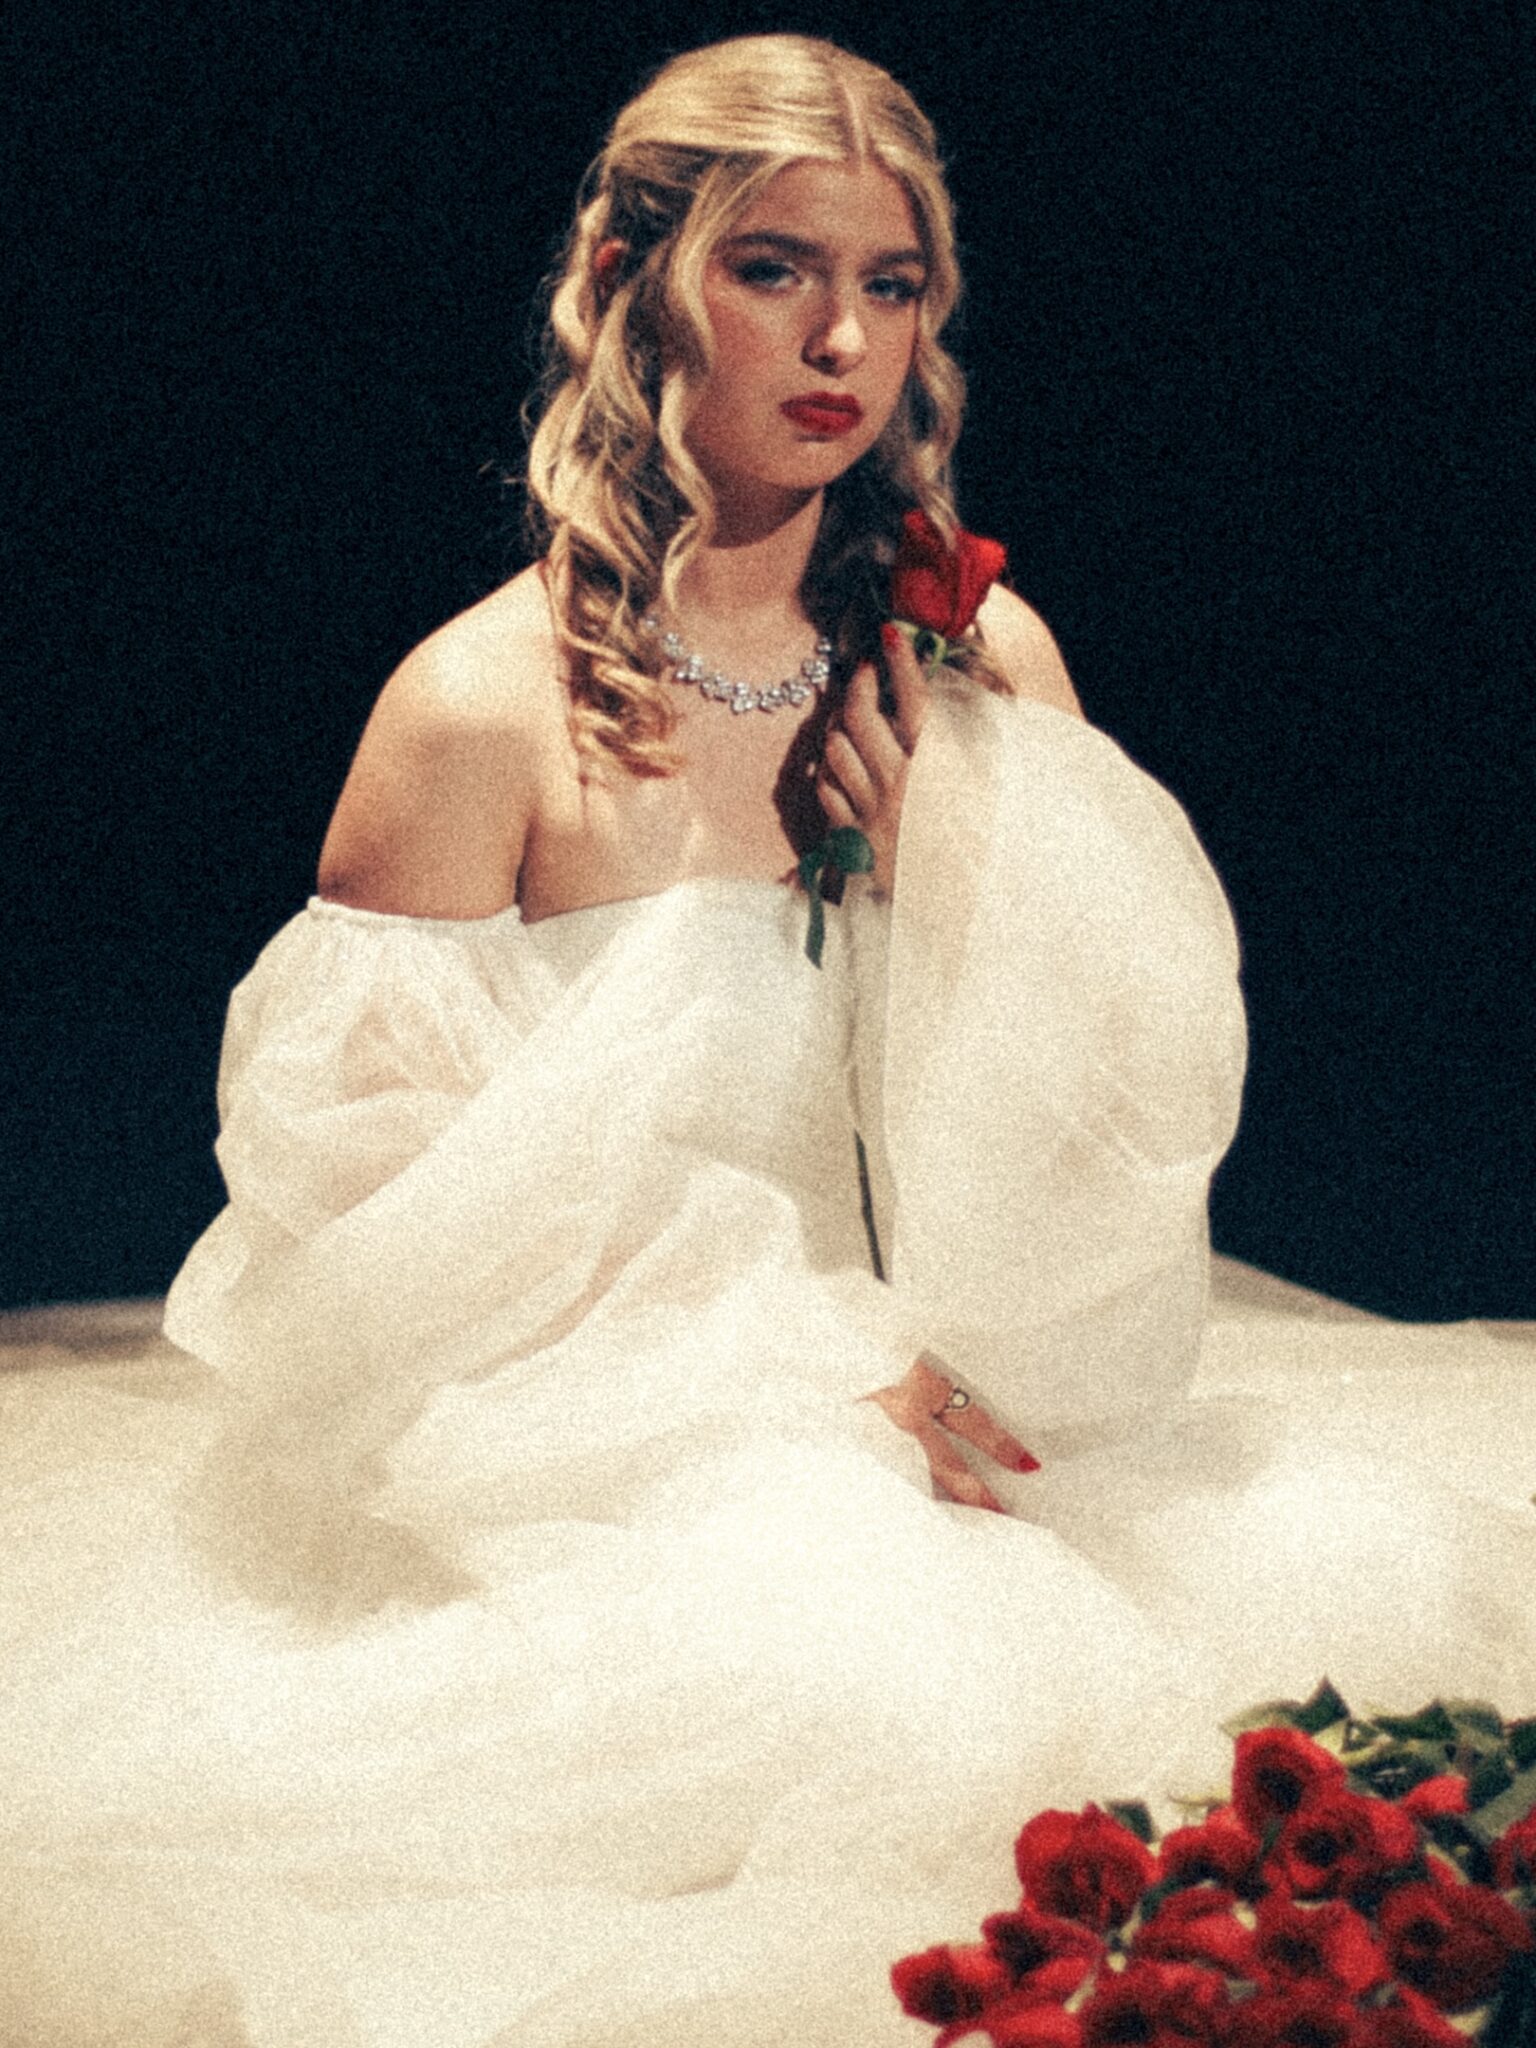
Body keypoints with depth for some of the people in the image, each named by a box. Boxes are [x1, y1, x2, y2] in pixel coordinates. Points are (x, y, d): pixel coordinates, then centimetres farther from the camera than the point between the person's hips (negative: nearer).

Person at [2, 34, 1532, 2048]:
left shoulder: (983, 666, 6)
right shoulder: (490, 706, -10)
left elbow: (1131, 1108, 9)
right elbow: (386, 1212, -7)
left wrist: (958, 870, -8)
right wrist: (811, 1361, -11)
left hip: (933, 1416, 5)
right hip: (587, 1465, -5)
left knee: (1370, 1572, -18)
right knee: (901, 1694, -32)